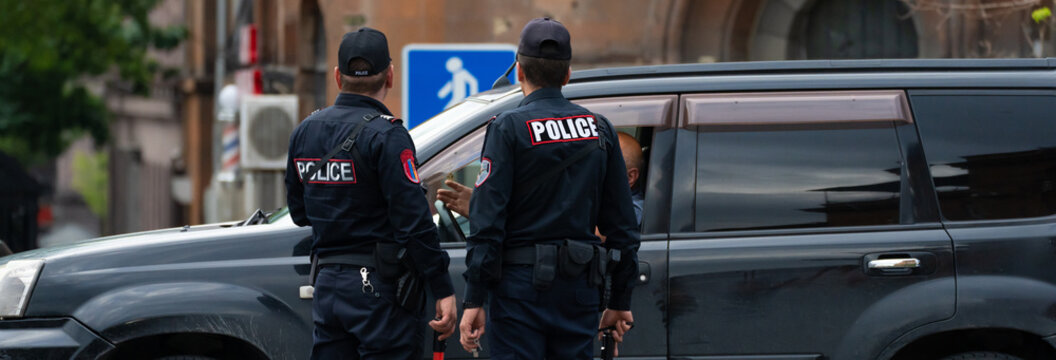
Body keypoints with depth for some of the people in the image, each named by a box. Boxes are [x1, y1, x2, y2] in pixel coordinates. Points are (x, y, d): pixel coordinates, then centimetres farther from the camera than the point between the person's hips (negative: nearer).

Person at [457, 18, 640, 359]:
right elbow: (622, 223, 10)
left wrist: (474, 300, -10)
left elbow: (487, 220, -12)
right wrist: (621, 300, 16)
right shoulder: (599, 129, 8)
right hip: (579, 286, 5)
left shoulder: (509, 128, -7)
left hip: (521, 283, -5)